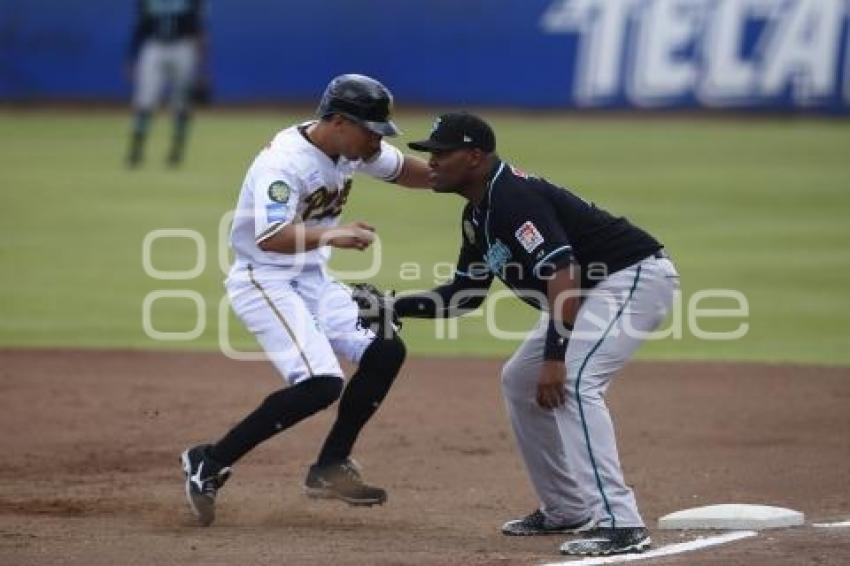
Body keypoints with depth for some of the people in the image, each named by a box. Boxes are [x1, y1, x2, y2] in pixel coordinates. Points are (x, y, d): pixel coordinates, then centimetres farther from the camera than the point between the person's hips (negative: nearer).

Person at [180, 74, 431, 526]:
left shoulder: (352, 149, 1)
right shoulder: (285, 163, -25)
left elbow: (403, 170, 16)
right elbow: (271, 237, -36)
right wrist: (331, 236, -49)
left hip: (313, 279, 9)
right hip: (264, 280, -9)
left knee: (386, 350, 1)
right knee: (320, 383, -22)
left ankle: (330, 467, 13)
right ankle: (210, 462, -12)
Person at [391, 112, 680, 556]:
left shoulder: (513, 198, -23)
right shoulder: (477, 215, 10)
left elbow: (561, 271, -32)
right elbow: (466, 294, 19)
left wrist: (554, 356, -38)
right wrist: (396, 307, 6)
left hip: (635, 276, -12)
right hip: (593, 289, 12)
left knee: (571, 382, -27)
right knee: (520, 381, 17)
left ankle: (620, 524, -32)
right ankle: (566, 511, 24)